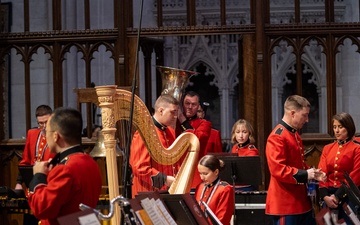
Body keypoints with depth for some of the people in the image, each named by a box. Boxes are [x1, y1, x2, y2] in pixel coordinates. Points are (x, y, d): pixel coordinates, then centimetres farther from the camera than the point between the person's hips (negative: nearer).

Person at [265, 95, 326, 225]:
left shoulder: (295, 135, 15)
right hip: (285, 204, -10)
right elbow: (277, 169, -24)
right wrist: (305, 174, -21)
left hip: (301, 200, 10)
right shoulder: (277, 137, -16)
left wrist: (312, 173, 7)